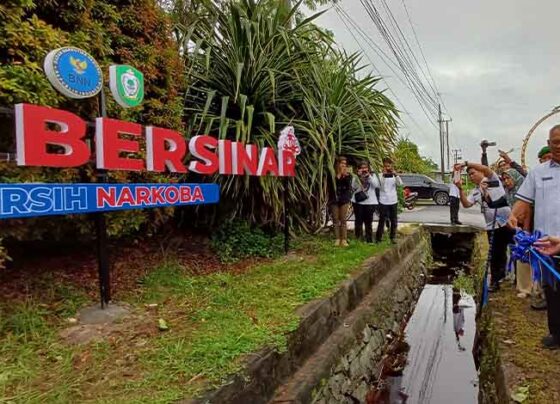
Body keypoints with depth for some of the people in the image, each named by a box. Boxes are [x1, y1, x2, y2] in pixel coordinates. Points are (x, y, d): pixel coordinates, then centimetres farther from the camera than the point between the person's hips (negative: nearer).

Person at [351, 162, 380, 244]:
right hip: (358, 202, 0)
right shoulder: (356, 177, 7)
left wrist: (368, 176, -11)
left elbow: (377, 185, -9)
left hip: (370, 202, 0)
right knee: (358, 221, 2)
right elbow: (353, 187, -9)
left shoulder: (372, 176, 9)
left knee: (368, 222, 5)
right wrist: (359, 176, -12)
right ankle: (358, 239, 10)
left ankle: (369, 240, 14)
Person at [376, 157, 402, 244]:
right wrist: (384, 175, -23)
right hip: (383, 201, -3)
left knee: (393, 221, 8)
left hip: (393, 201, 3)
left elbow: (400, 184, -8)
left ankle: (392, 237, 19)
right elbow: (380, 185, -16)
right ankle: (378, 238, 2)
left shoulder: (394, 175, 7)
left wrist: (395, 174, -19)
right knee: (382, 220, -3)